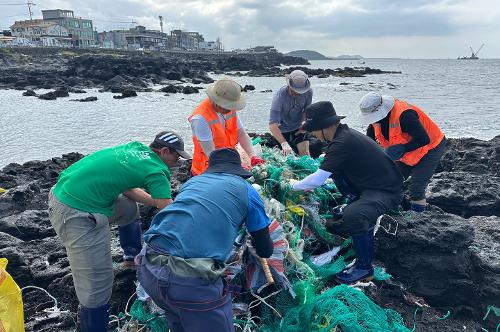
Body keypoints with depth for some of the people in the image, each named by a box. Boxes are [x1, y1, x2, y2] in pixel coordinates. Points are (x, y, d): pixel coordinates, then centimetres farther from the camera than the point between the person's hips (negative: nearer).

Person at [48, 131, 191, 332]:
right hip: (78, 216, -10)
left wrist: (157, 202, 22)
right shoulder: (156, 171, -11)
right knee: (96, 288, -5)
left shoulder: (136, 148, 10)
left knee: (127, 208, 29)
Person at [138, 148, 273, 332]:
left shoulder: (192, 181, 22)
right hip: (191, 279, -5)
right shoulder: (246, 190, 11)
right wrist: (256, 243, 41)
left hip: (148, 268, 6)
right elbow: (265, 251, 17)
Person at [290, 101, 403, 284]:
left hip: (387, 192, -10)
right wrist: (310, 185, 12)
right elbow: (327, 168, 20)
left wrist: (295, 185, -5)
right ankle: (357, 203, 21)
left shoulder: (342, 143, -26)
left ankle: (364, 268, -12)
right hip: (371, 183, 10)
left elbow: (317, 180, -23)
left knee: (352, 215, -34)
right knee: (335, 169, 13)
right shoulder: (344, 133, 4)